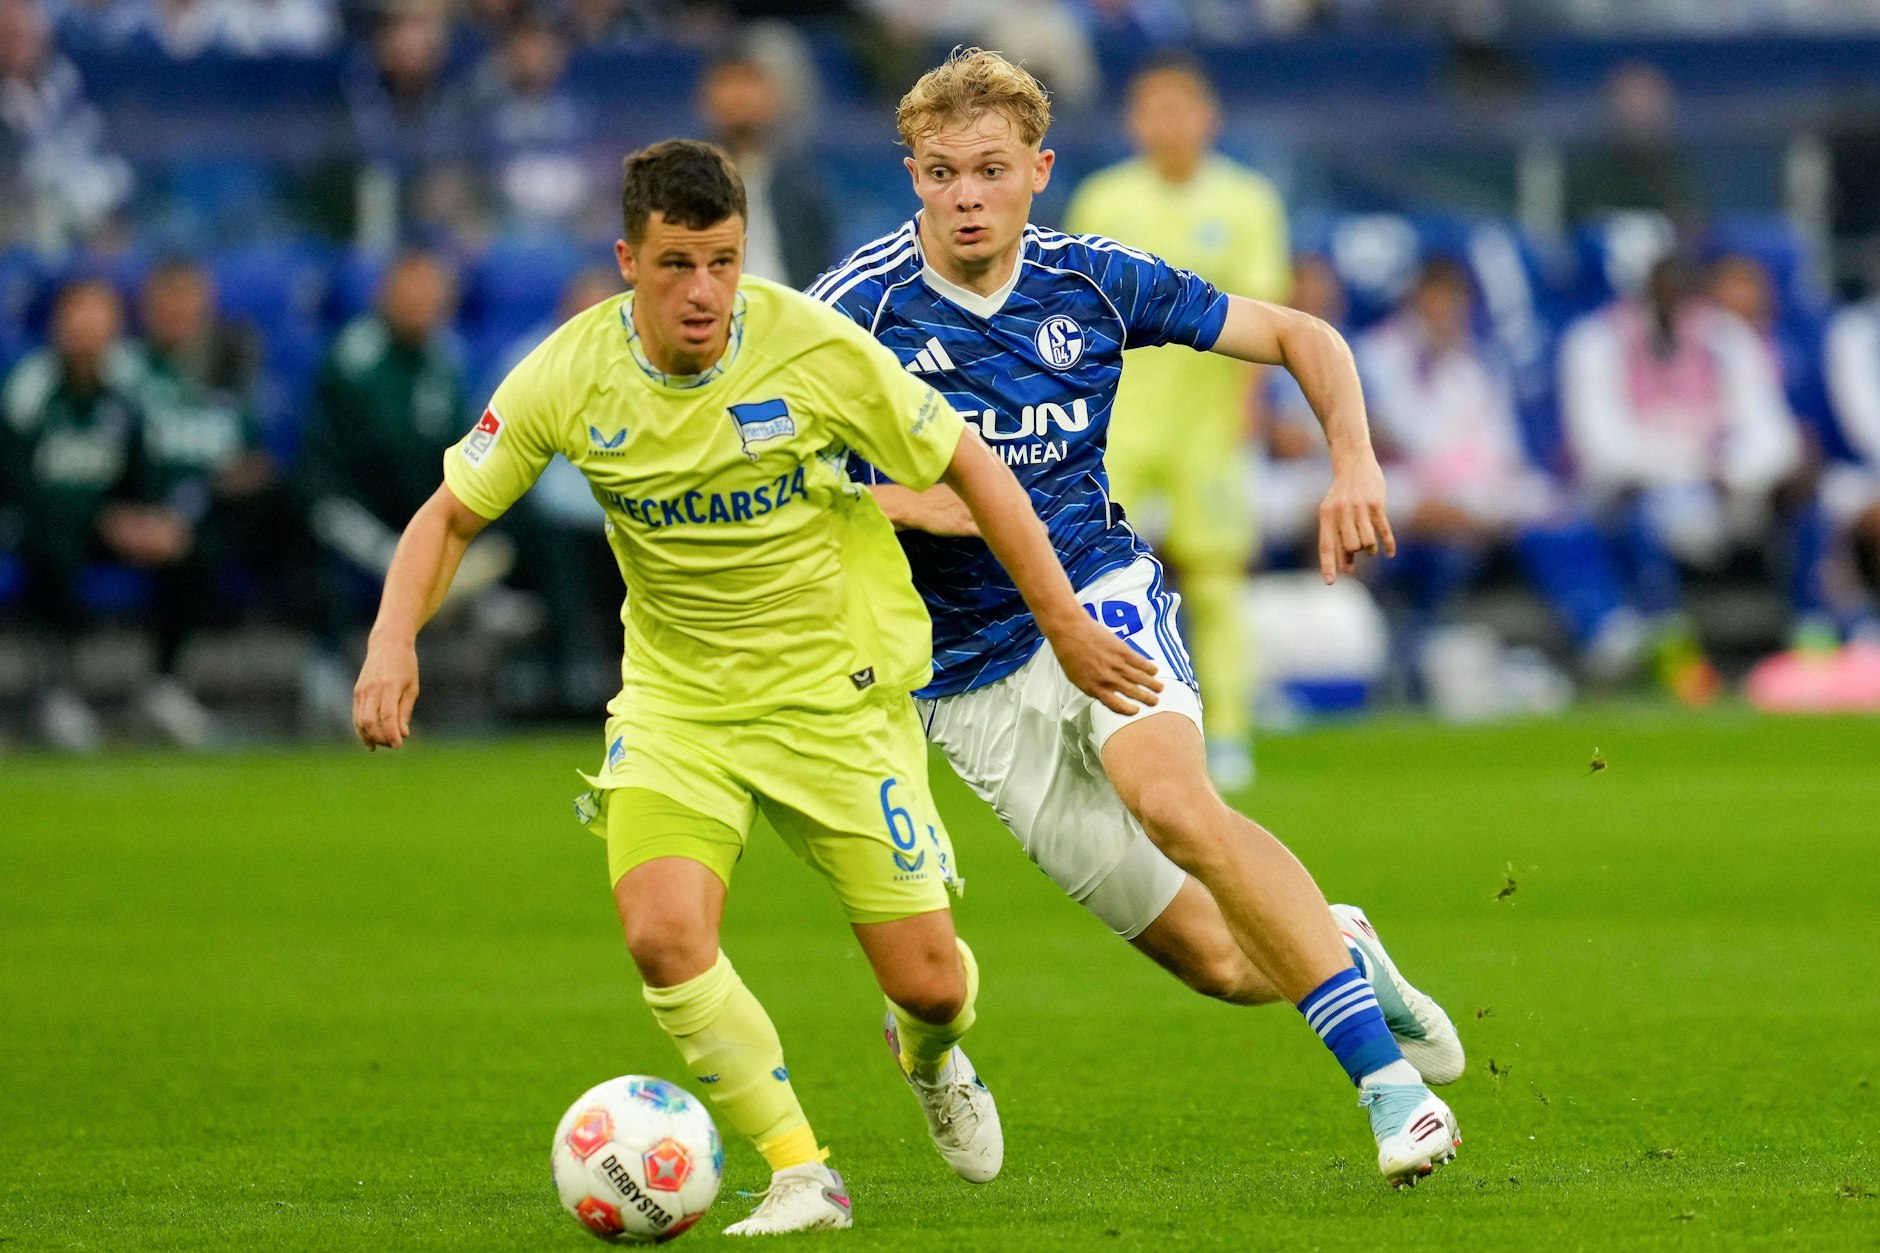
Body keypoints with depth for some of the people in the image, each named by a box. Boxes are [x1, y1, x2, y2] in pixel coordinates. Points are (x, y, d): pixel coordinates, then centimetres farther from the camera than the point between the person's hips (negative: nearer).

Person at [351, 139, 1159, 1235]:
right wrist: (393, 640, -18)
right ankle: (802, 1175, -6)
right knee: (665, 939, -23)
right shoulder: (572, 378, -13)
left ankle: (931, 1055, 39)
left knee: (927, 980, -1)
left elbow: (969, 466, -6)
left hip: (838, 690, -1)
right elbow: (452, 514, 0)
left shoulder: (813, 347, -19)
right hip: (677, 700, 1)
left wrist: (1066, 624, -4)